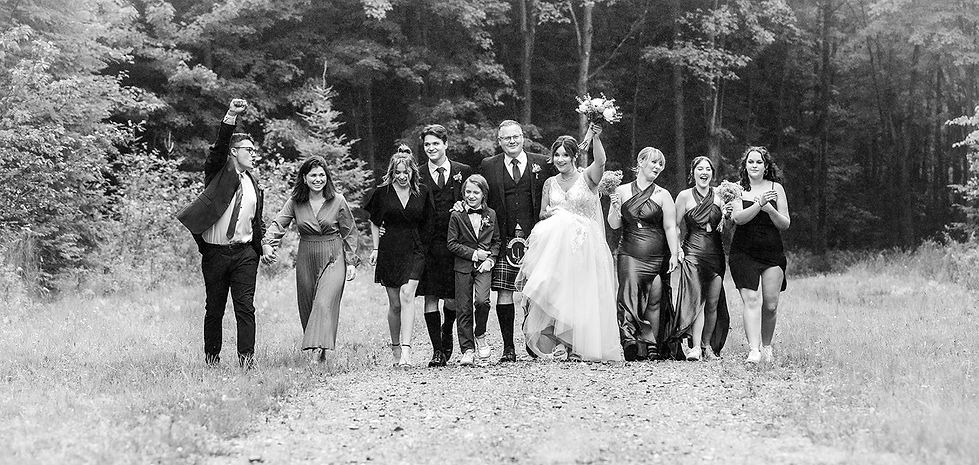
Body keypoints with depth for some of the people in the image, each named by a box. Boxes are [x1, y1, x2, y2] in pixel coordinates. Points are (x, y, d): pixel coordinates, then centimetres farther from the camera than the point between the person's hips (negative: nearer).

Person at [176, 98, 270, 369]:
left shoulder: (253, 184, 16)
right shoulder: (219, 172, 2)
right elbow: (219, 147, -17)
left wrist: (263, 244, 10)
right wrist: (231, 118, -29)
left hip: (245, 253, 3)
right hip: (215, 253, -3)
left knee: (246, 307, -7)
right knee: (214, 308, 7)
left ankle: (246, 360, -9)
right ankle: (211, 359, 19)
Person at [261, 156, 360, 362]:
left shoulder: (338, 201, -3)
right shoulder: (295, 202, 1)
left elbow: (350, 233, 5)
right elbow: (278, 224, -7)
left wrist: (351, 262, 2)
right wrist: (269, 246, -25)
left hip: (333, 260, -3)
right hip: (306, 260, 3)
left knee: (325, 304, -20)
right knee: (307, 306, 9)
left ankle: (322, 350, -26)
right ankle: (312, 349, 24)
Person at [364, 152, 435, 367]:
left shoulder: (422, 192, 3)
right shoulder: (382, 192, 0)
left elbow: (428, 223, 13)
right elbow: (375, 222, 10)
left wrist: (424, 245, 6)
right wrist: (376, 248, 5)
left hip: (415, 250, 0)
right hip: (389, 251, 1)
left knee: (407, 294, -17)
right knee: (394, 303, 4)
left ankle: (406, 348, -21)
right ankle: (395, 347, 21)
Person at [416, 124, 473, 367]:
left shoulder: (463, 171, 8)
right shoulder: (417, 175, 6)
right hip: (427, 245, 0)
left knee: (454, 296, 2)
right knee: (430, 297, -3)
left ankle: (447, 331, 34)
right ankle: (438, 350, 3)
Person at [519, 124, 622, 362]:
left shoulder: (587, 178, -2)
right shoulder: (550, 183, 12)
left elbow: (601, 162, -23)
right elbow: (542, 215, 16)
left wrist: (595, 138, -39)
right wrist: (549, 213, -7)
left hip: (585, 246, -3)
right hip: (556, 245, 4)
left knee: (583, 295, -5)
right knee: (556, 293, -7)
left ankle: (580, 346, 3)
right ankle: (559, 344, -3)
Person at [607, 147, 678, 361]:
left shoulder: (663, 195, 7)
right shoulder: (622, 191, 8)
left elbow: (670, 227, 3)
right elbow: (614, 225, 9)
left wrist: (674, 255, -6)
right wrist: (615, 209, -11)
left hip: (657, 257, 0)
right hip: (629, 254, 0)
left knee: (655, 301, -1)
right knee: (629, 294, -17)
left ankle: (652, 346, 7)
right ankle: (629, 338, -24)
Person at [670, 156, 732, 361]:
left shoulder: (719, 197, 9)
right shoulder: (685, 196, 2)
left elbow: (727, 229, 13)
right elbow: (676, 227, 4)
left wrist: (728, 216, -7)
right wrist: (677, 248, -8)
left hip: (715, 254, 3)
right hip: (693, 253, -3)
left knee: (713, 302, 4)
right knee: (696, 299, -14)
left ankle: (708, 345, 15)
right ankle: (696, 346, -18)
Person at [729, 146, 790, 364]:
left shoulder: (776, 188, 6)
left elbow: (785, 224, 4)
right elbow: (738, 218, -12)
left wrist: (770, 209, -13)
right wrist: (759, 203, -25)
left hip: (773, 254, 1)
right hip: (744, 254, -1)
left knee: (771, 305, 1)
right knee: (751, 300, -13)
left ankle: (766, 346, 23)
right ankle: (753, 350, -19)